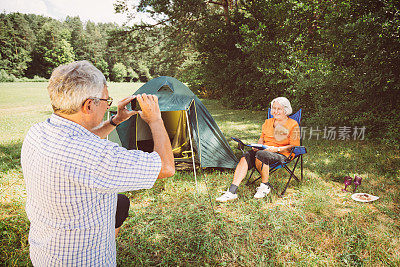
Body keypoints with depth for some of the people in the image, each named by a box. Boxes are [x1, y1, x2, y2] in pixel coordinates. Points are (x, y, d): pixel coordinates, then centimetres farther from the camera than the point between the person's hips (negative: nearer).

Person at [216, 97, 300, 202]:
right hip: (264, 151, 5)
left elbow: (294, 146, -5)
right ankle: (232, 191, -29)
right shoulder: (268, 122, 17)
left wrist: (277, 149, -18)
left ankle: (265, 186, -13)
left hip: (281, 154, -5)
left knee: (261, 155, -37)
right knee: (246, 156, -25)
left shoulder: (293, 125, 0)